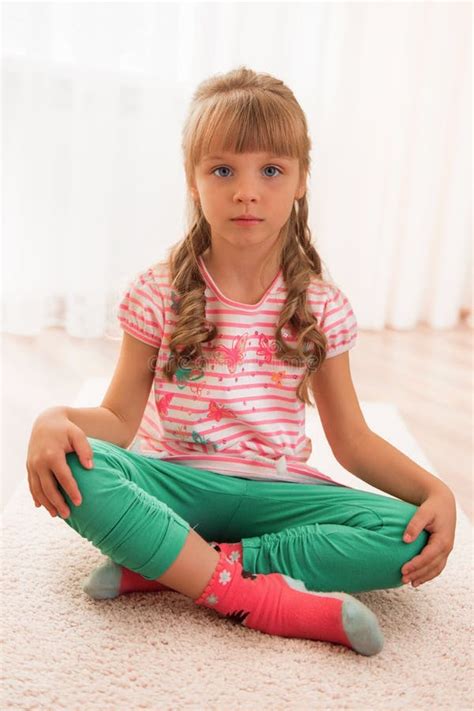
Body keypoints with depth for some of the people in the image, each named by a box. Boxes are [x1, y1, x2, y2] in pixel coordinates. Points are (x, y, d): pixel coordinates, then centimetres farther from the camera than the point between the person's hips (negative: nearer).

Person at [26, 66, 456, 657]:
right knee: (73, 468, -30)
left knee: (406, 537, -23)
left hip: (273, 491, 2)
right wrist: (54, 419, -26)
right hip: (174, 481, -1)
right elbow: (121, 418, -4)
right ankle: (257, 597, -28)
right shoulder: (158, 293, -3)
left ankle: (166, 566, -23)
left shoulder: (322, 306, -1)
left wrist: (434, 489, -11)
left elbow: (352, 439, 4)